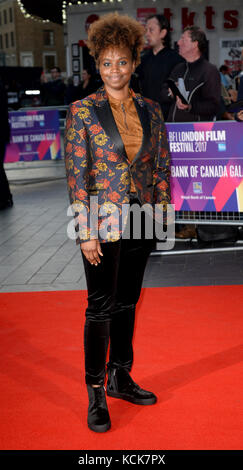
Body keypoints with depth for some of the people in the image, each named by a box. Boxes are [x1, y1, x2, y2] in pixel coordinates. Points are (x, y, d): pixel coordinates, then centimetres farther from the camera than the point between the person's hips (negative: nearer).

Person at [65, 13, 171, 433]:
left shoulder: (150, 111, 7)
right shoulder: (83, 111, -6)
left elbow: (161, 166, 12)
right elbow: (76, 175, -9)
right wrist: (86, 231, -13)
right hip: (104, 220, -4)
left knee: (127, 301, 14)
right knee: (101, 306, -1)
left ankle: (120, 377, 29)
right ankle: (96, 394, 11)